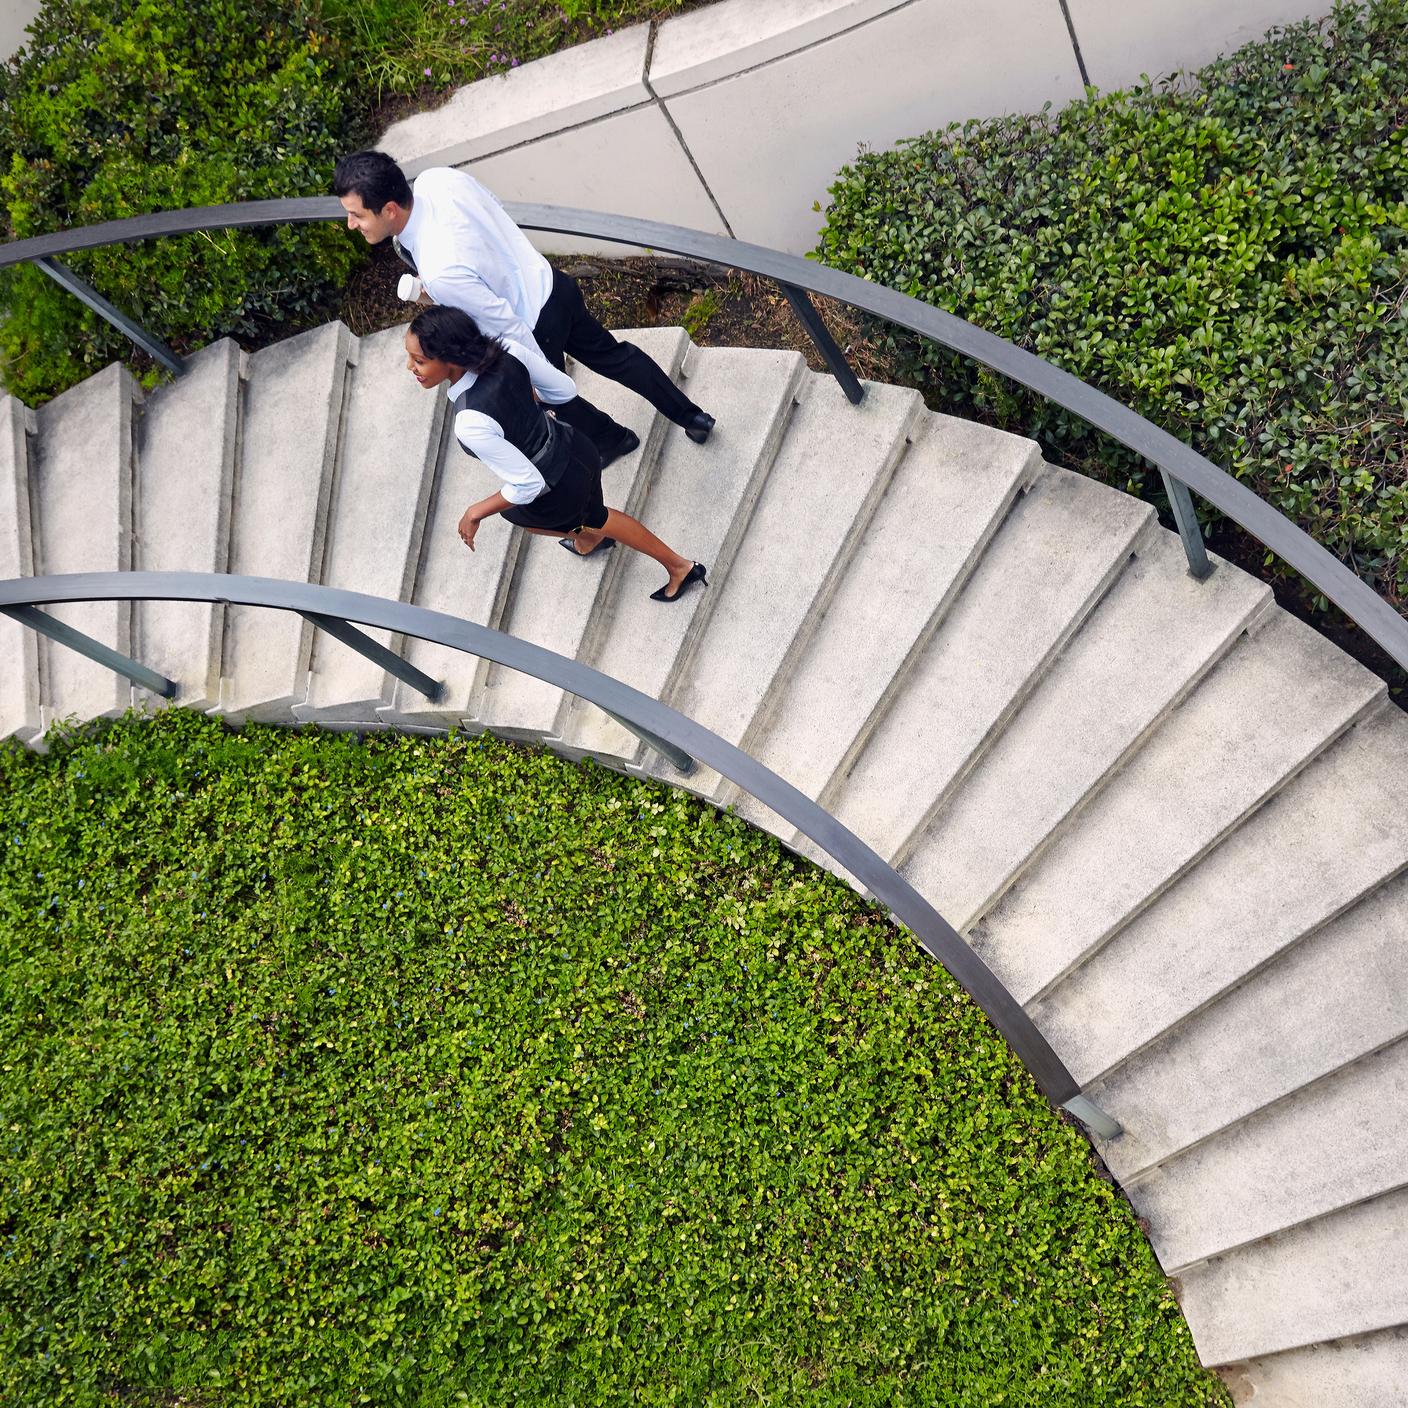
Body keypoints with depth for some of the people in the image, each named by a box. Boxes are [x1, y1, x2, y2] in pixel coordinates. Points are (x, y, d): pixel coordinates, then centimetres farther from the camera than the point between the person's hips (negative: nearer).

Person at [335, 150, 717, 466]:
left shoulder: (440, 273, -39)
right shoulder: (438, 178, -17)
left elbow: (509, 326, -29)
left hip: (537, 327, -7)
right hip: (552, 284, 7)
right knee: (609, 354, 29)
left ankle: (610, 439, 56)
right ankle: (692, 416, 46)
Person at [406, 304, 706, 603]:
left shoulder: (471, 424, -40)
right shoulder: (505, 349, -22)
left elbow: (528, 484, -30)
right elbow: (565, 390, -7)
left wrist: (475, 513, -15)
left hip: (560, 491, -5)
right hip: (577, 451, 5)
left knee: (514, 511, 34)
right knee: (594, 515, 37)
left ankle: (588, 537, 63)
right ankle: (680, 566, 58)